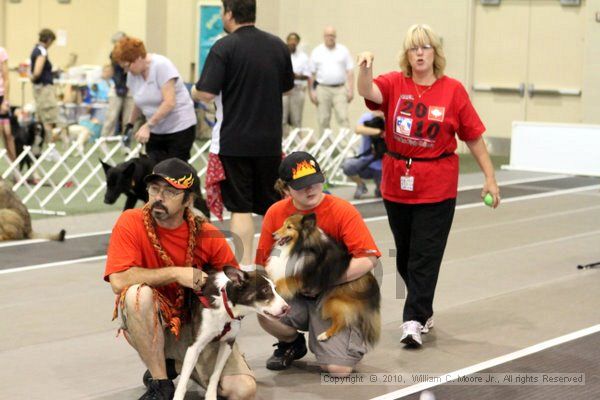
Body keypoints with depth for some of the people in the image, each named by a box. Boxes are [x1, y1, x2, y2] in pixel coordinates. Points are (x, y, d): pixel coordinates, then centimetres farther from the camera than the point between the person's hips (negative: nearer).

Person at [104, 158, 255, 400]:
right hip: (151, 325, -2)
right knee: (139, 292, -36)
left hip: (195, 327, 2)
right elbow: (118, 281, -25)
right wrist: (176, 273, -25)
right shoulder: (131, 223, -14)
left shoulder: (206, 235, -9)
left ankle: (175, 363, 12)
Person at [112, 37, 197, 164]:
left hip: (179, 127, -6)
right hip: (155, 131, 6)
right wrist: (130, 125, 11)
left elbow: (169, 102, -23)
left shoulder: (161, 66, -17)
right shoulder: (132, 74, 3)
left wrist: (148, 125, -26)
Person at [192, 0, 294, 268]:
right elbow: (287, 87, 17)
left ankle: (245, 266, 2)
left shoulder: (224, 47, -13)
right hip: (270, 139, 5)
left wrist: (193, 92, 3)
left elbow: (206, 93, -18)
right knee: (272, 204, 14)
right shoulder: (277, 45, 5)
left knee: (240, 206, 2)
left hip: (234, 141, -5)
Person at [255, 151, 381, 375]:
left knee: (338, 369, -21)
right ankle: (292, 344, 5)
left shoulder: (342, 211, -13)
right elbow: (264, 264, 1)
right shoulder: (275, 214, -3)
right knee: (267, 313, -32)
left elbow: (368, 260, -20)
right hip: (293, 296, 3)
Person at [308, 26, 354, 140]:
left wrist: (351, 90, -3)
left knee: (343, 118, -9)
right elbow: (312, 74, 5)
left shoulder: (343, 51, 8)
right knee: (323, 120, 3)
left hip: (340, 89, 0)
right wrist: (311, 91, -2)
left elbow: (350, 71, 5)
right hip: (322, 89, 0)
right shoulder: (317, 52, 7)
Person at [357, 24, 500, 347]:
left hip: (436, 188, -3)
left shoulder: (453, 91, -4)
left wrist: (490, 177, -1)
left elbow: (473, 137, 0)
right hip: (396, 183, 3)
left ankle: (414, 321, -2)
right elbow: (368, 92, -22)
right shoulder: (394, 84, -1)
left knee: (425, 256, -5)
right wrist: (364, 68, -42)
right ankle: (424, 310, 34)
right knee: (404, 255, 15)